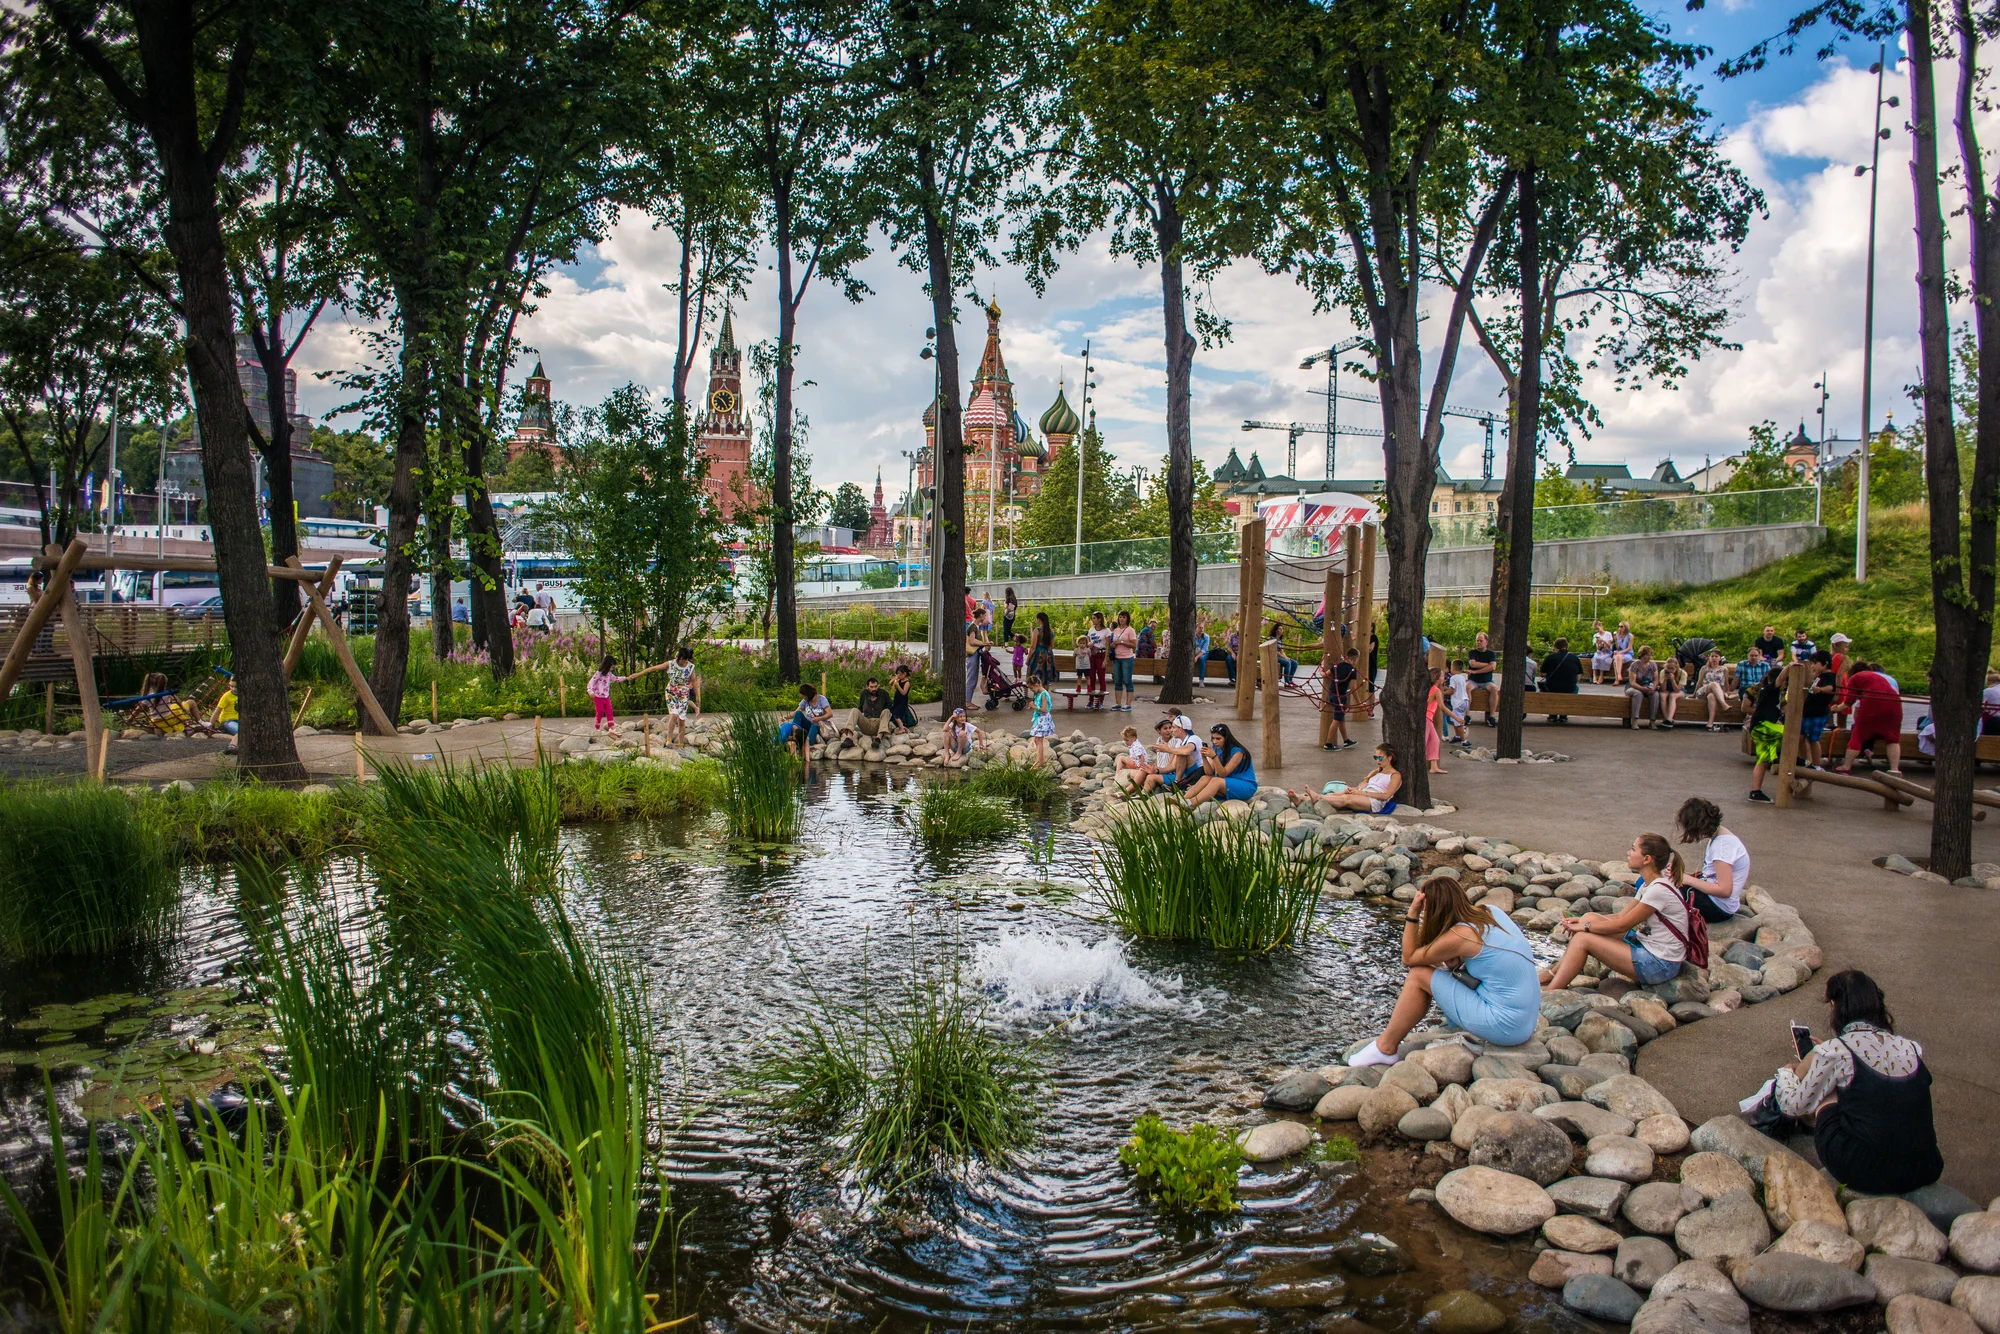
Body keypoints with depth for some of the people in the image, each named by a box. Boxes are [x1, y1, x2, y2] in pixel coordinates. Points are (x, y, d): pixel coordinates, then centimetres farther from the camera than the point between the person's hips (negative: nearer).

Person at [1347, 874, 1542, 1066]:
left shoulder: (1459, 936, -16)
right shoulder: (1488, 911, 7)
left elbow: (1408, 958, -2)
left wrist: (1412, 914, -4)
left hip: (1504, 1027, -8)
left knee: (1418, 976, 0)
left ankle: (1385, 1049, 10)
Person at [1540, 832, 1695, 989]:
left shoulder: (1659, 890, -22)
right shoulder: (1649, 885, 8)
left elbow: (1623, 925, -18)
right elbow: (1622, 916, 11)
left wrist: (1585, 927, -8)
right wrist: (1582, 921, 2)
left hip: (1660, 964, -9)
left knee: (1583, 939, -14)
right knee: (1589, 917, 2)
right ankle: (1553, 974, 5)